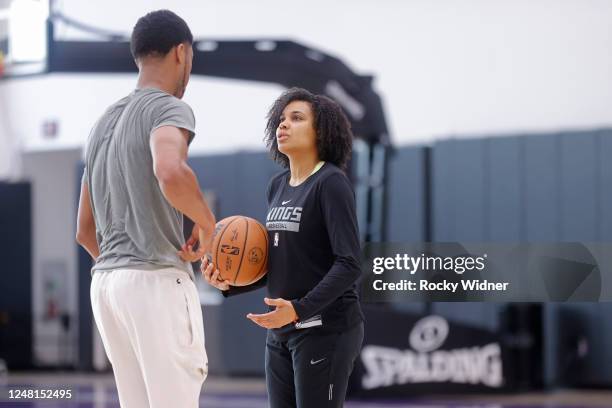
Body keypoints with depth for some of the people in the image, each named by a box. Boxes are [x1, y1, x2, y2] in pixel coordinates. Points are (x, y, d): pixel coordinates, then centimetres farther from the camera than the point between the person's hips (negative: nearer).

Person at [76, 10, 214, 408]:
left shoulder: (105, 121, 19)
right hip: (157, 280, -8)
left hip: (106, 280, 8)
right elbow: (170, 173, -29)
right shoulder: (169, 109, -6)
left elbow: (85, 231, 23)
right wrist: (207, 222, -12)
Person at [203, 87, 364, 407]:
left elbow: (349, 264, -18)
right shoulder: (278, 186, 13)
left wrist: (299, 309, -27)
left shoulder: (331, 182, -11)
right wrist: (231, 284, 1)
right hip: (281, 332, 8)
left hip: (326, 330, -8)